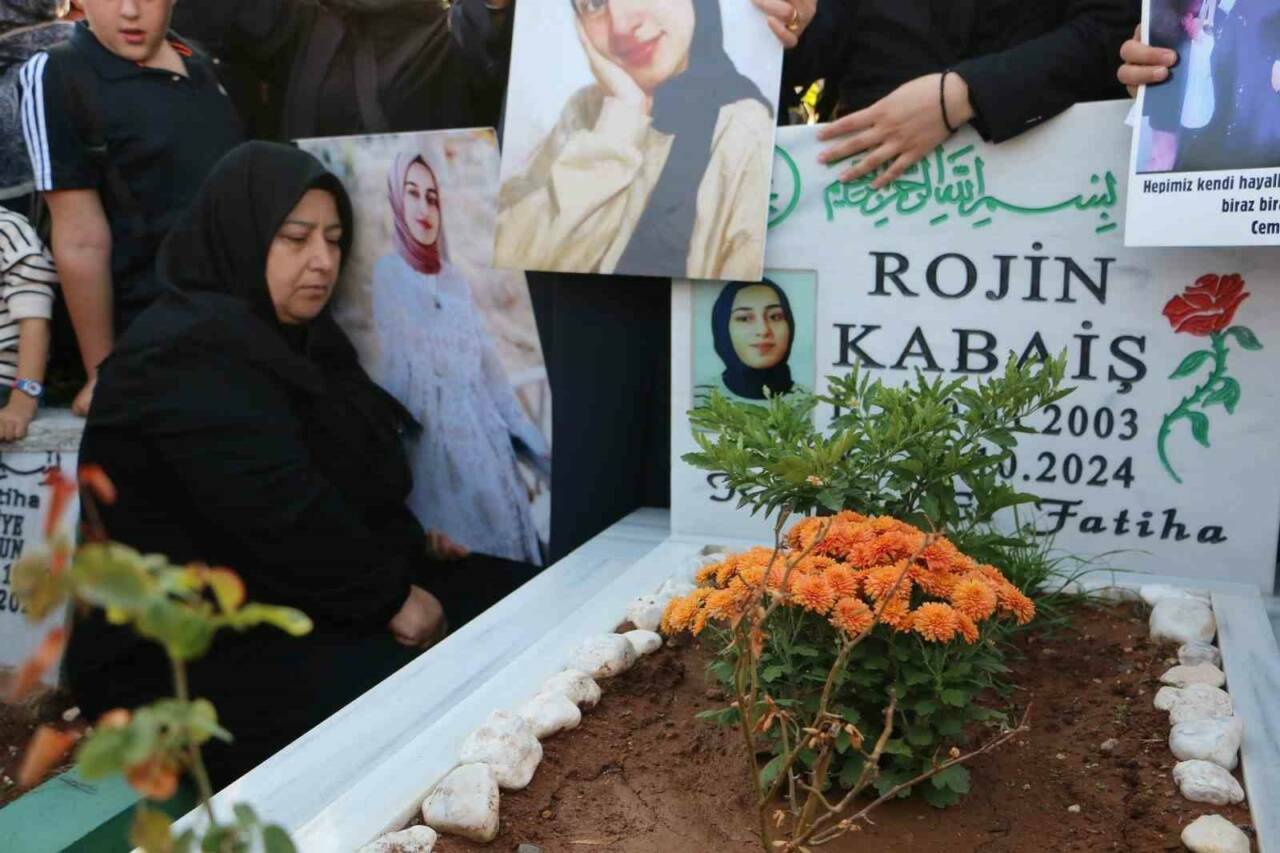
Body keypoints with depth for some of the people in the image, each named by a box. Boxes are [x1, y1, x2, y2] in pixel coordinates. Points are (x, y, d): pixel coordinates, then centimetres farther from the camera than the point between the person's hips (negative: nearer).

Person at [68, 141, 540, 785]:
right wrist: (390, 598, -18)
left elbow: (367, 488, 13)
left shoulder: (305, 340, 13)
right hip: (191, 660, -9)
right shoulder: (186, 355, -18)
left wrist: (413, 556, -4)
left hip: (303, 599, 9)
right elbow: (280, 515, -27)